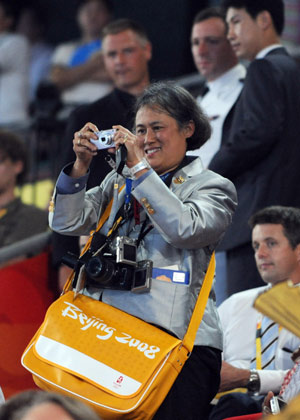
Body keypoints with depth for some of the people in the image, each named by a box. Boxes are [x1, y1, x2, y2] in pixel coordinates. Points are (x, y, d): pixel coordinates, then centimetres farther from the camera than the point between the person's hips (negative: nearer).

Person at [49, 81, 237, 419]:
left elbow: (186, 229, -13)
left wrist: (140, 167, -12)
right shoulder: (119, 182, 22)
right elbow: (66, 223, 14)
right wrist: (80, 165, 0)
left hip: (177, 337, -4)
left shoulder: (213, 187, 7)